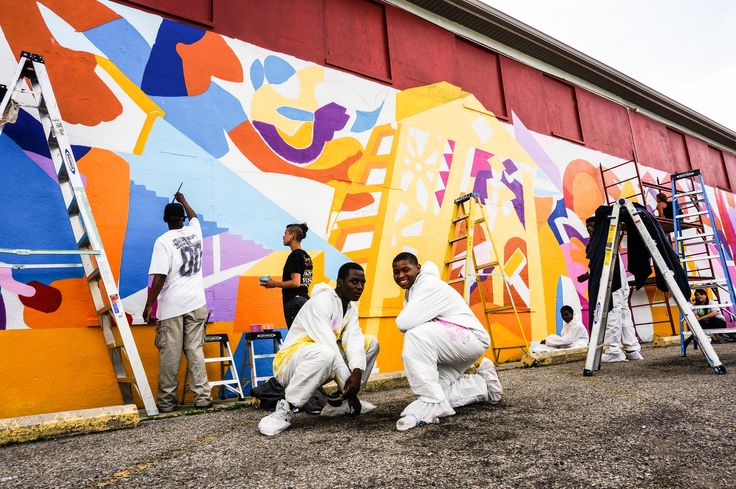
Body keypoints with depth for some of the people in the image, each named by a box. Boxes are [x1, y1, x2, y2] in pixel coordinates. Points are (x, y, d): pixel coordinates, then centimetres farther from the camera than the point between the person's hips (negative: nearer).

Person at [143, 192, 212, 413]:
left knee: (169, 355, 3)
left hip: (172, 307, -4)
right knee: (195, 350, 7)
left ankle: (166, 401, 12)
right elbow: (194, 217, 32)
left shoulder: (163, 241, -7)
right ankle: (202, 397, 8)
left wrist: (149, 305, -7)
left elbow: (159, 277, -13)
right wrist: (183, 201, 48)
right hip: (196, 304, 4)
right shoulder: (195, 232, 7)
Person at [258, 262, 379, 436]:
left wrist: (357, 372, -27)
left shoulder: (351, 308, 7)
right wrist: (347, 386, -24)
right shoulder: (321, 301, -20)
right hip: (290, 362, -8)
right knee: (325, 353, -41)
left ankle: (341, 401, 7)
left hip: (324, 360, 9)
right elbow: (328, 346, -27)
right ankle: (285, 409, -23)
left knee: (371, 342, 2)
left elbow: (353, 339, -9)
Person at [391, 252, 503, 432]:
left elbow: (404, 323, -27)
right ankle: (484, 384, 21)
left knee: (416, 335, -31)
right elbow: (404, 324, 6)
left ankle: (430, 404, -27)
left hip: (471, 338, -10)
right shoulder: (411, 291, 12)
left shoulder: (429, 285, -18)